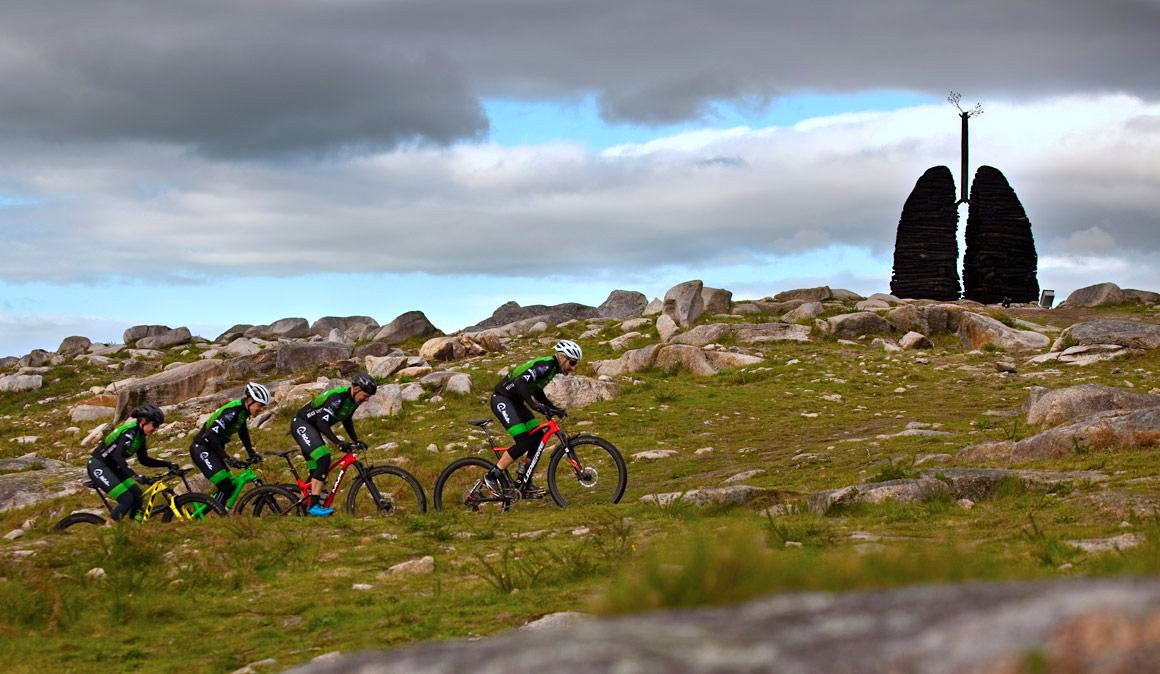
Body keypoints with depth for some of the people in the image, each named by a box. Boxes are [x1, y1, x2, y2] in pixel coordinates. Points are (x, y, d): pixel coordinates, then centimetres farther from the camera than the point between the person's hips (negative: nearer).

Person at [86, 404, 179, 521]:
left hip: (111, 467, 9)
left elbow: (143, 460, 12)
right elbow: (117, 456, -37)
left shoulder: (140, 435, 4)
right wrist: (134, 475, -46)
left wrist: (167, 464, 2)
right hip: (98, 467, -9)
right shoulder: (130, 432, -24)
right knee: (127, 500, -18)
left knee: (137, 496, -1)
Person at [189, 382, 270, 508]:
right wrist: (226, 458, -34)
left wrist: (252, 454, 11)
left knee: (230, 486, 6)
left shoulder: (243, 411, 3)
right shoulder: (232, 411, -25)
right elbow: (211, 436, -32)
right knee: (225, 487, -20)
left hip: (212, 449, 10)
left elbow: (243, 433, 19)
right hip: (201, 449, -10)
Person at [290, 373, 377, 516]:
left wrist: (356, 441, 9)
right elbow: (322, 422, -36)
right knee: (324, 458, -24)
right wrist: (338, 442, -41)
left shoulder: (352, 399, 0)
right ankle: (315, 505, -27)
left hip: (311, 428, 10)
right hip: (301, 425, -10)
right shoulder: (338, 398, -29)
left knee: (316, 469, 8)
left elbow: (347, 421, 17)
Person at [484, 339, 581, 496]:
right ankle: (492, 477, -5)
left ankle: (525, 484, 13)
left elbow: (537, 392, 21)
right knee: (524, 443, -17)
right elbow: (520, 383, -36)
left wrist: (553, 408, 10)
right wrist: (535, 406, -42)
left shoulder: (551, 367, 9)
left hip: (514, 401, 10)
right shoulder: (544, 366, -22)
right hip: (502, 400, -10)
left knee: (538, 437, 5)